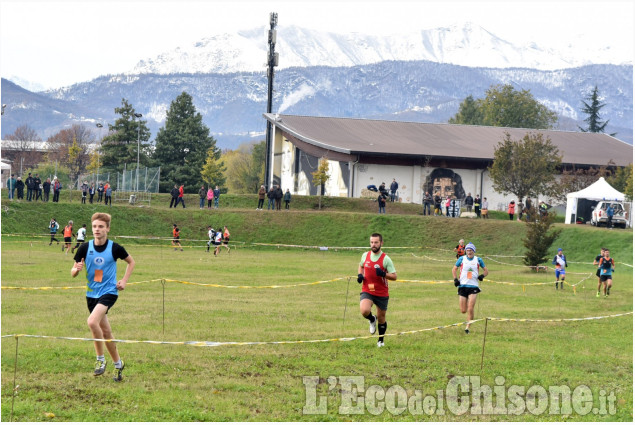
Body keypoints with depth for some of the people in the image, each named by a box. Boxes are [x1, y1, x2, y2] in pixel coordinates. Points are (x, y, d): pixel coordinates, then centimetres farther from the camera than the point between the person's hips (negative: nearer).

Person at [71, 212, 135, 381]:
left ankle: (100, 359, -9)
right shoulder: (85, 248, -4)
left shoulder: (115, 248, -9)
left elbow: (131, 262, 10)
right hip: (91, 294, 4)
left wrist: (124, 281, 0)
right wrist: (77, 269, -22)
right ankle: (118, 364, 32)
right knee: (105, 332, 13)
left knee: (92, 322, -27)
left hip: (109, 292, -4)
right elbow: (73, 272, 1)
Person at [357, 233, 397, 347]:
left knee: (381, 318, 9)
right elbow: (361, 266, 24)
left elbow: (394, 276, -8)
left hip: (382, 293, -1)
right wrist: (360, 275, 2)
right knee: (364, 311, -26)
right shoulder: (365, 255, 2)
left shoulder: (386, 259, -9)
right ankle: (372, 320, 11)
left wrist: (383, 274, -28)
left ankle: (381, 340, 33)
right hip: (367, 291, 1)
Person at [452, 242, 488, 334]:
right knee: (463, 311, 0)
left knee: (470, 309, -13)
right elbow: (454, 269, 14)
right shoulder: (462, 259, 5)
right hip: (462, 286, 1)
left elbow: (486, 271, 14)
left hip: (473, 286, -1)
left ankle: (467, 327, -1)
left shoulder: (478, 260, 5)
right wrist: (455, 279, -1)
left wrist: (482, 275, -7)